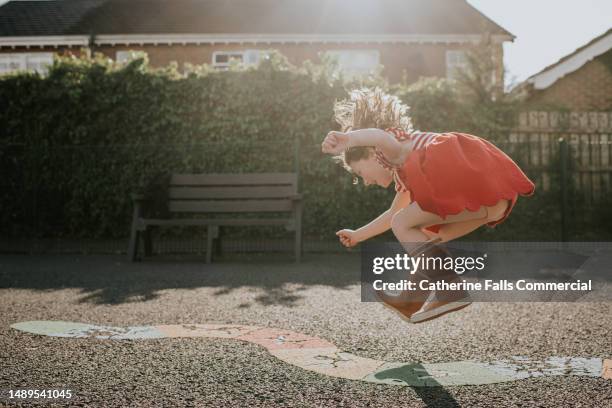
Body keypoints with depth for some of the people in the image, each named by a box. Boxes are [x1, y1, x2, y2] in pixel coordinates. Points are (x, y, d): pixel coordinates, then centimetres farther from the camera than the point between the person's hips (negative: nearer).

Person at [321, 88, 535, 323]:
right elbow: (394, 213, 49)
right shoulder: (405, 172, 35)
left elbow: (381, 136, -16)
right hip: (498, 197, 10)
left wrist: (347, 140, -36)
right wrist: (357, 236, 58)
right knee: (428, 238, 23)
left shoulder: (397, 151, 12)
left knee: (402, 226, 3)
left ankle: (449, 292, -5)